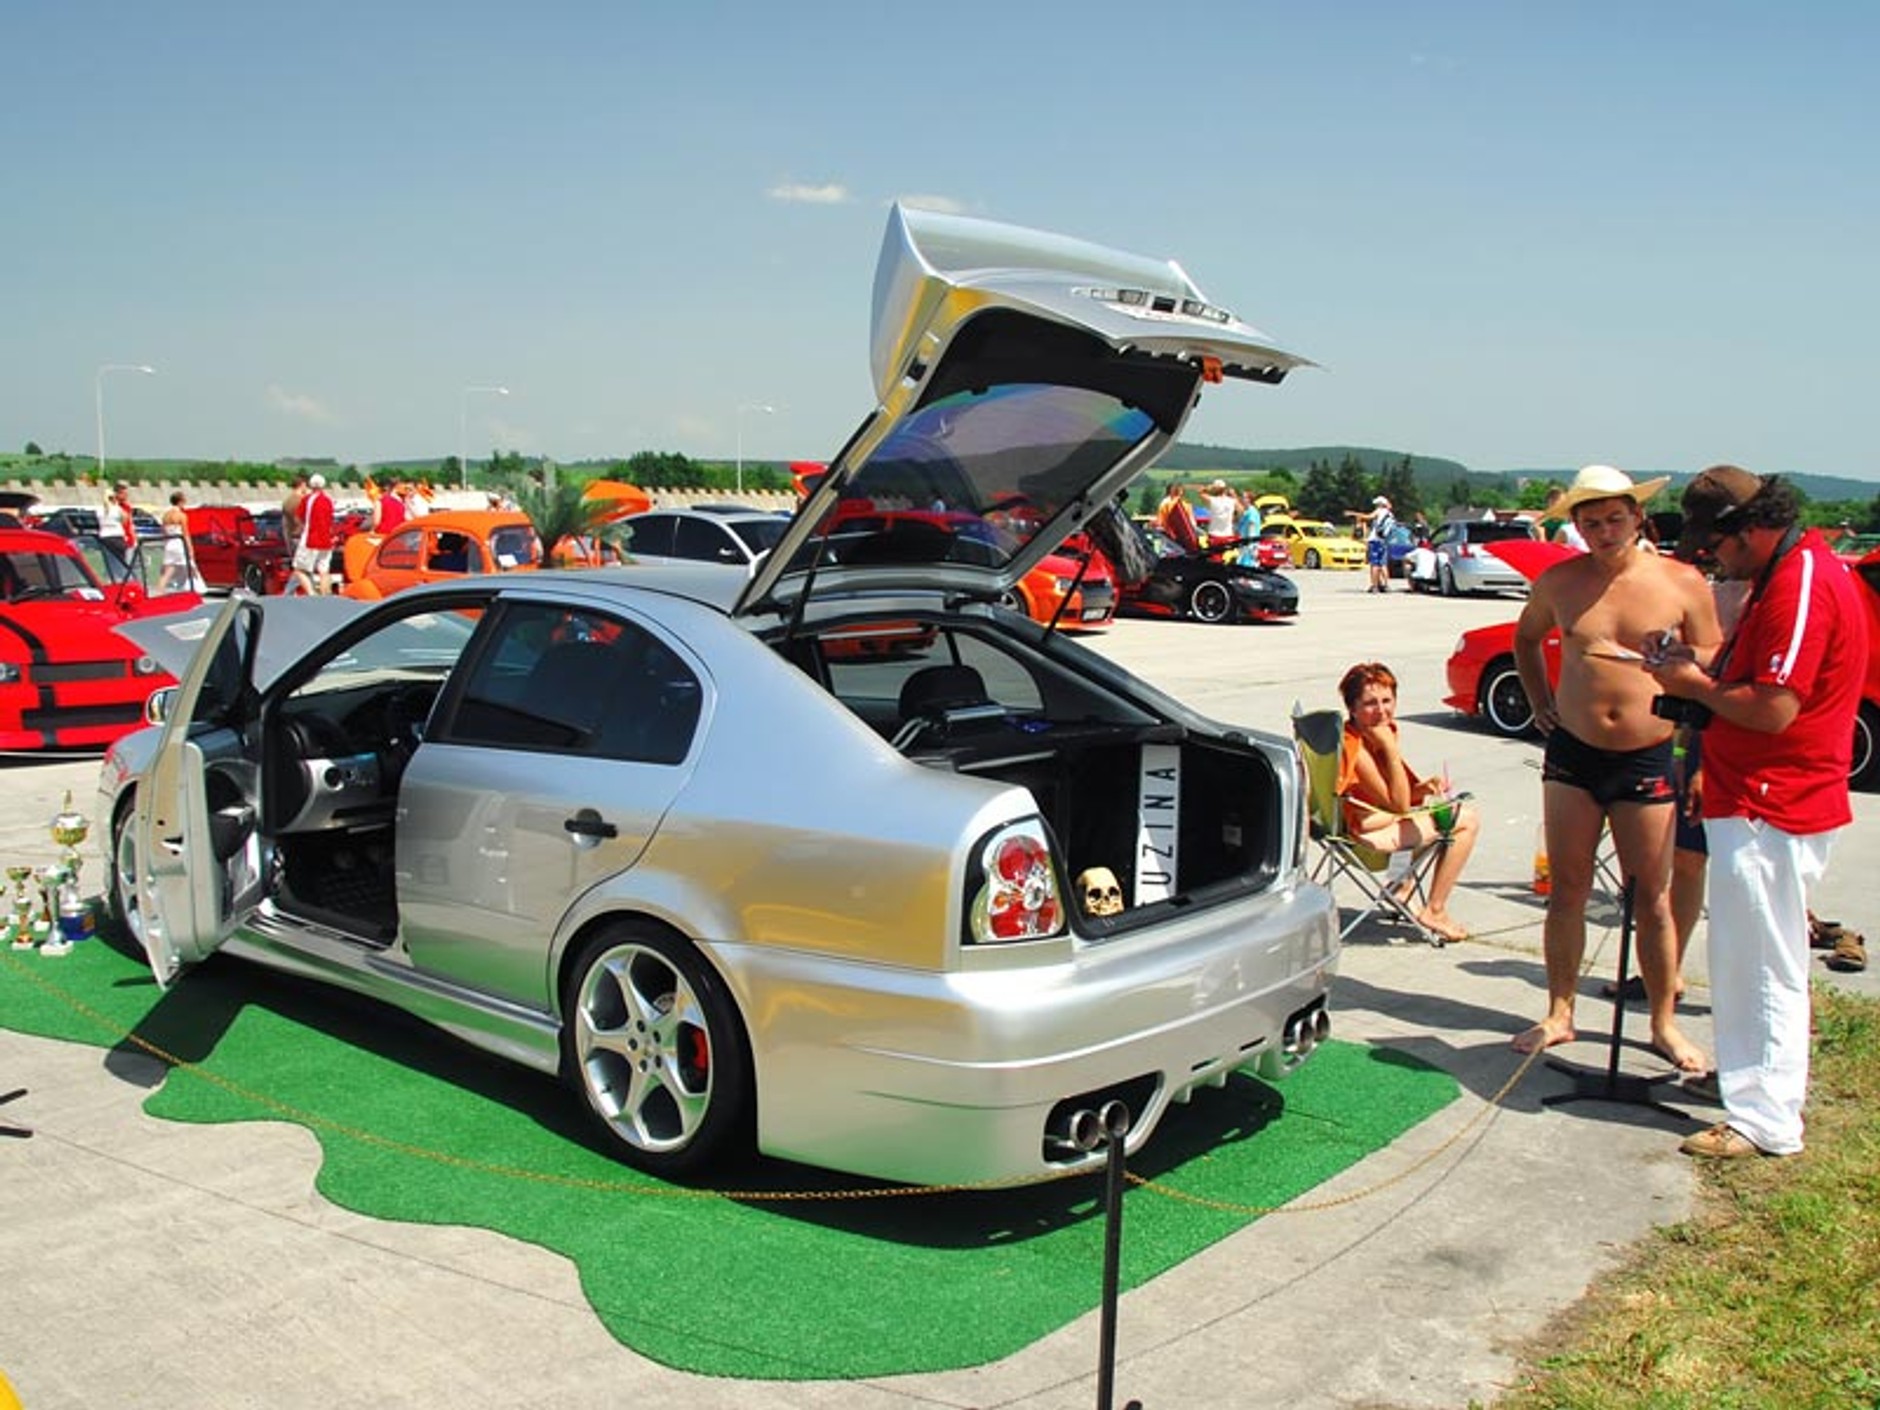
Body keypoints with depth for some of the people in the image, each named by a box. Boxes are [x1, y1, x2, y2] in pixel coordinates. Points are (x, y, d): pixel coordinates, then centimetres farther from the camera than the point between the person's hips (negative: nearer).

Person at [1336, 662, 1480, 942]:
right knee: (1468, 819, -3)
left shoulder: (1374, 735, 3)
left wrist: (1423, 788, -11)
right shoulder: (1354, 748, -26)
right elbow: (1399, 806, -23)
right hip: (1365, 834, -10)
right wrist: (1391, 747, -27)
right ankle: (1434, 911, 2)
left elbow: (1398, 796, 11)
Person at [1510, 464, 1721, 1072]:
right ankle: (1559, 1015, 18)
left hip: (1648, 760, -2)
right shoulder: (1558, 582, 2)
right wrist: (1540, 704, 11)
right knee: (1567, 891, 7)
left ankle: (1664, 1023, 19)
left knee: (1652, 899, 5)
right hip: (1572, 755, 2)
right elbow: (1526, 638, 21)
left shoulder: (1684, 583, -5)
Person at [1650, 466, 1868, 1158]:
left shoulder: (1801, 585, -21)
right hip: (1761, 800, 11)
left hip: (1769, 808, -11)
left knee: (1763, 965, -4)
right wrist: (1706, 659, 6)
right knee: (1751, 957, 22)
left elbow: (1773, 708, -26)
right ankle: (1766, 1076, 38)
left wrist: (1695, 686, -12)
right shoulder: (1793, 566, 12)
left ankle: (1765, 1120, 4)